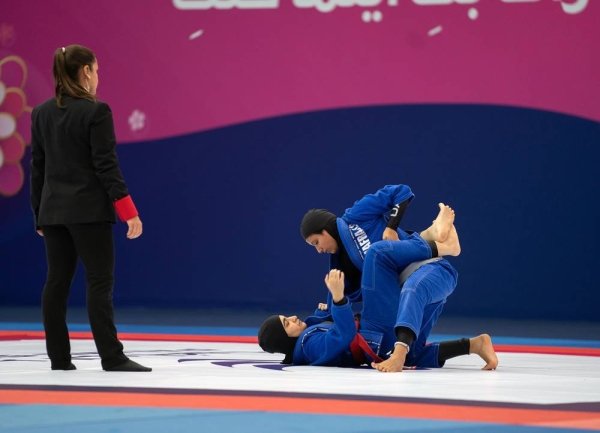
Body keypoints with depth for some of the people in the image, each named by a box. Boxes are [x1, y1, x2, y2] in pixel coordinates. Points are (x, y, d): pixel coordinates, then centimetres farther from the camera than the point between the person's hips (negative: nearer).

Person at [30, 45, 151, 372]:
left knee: (57, 283, 9)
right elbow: (106, 166, -14)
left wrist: (40, 213, 18)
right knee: (99, 283, -5)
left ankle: (59, 357, 10)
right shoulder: (95, 112, -11)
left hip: (54, 210, 6)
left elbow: (37, 166, 10)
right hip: (89, 210, -6)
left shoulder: (41, 113, 7)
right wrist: (128, 212, -11)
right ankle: (111, 357, -7)